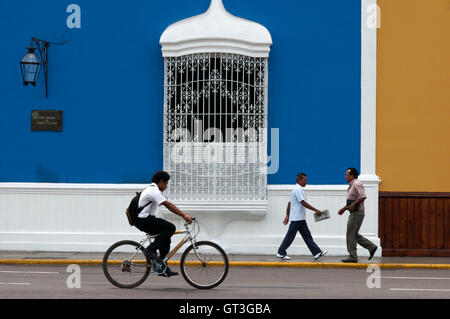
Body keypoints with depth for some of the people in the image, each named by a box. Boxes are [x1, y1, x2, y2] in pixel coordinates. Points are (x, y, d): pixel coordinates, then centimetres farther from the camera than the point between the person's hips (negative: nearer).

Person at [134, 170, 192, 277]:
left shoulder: (153, 190, 20)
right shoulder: (154, 191, -15)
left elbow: (168, 205, 20)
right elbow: (169, 205, -24)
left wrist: (183, 215, 15)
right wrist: (184, 215, -26)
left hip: (145, 220, 11)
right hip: (144, 220, -11)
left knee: (165, 239, 11)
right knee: (170, 228, -19)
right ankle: (150, 249, -16)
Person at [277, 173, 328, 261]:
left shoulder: (298, 189, 18)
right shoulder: (298, 190, -15)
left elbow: (289, 203, 20)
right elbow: (303, 203, -22)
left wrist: (287, 215, 21)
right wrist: (315, 210, -20)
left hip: (301, 219, 10)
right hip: (297, 218, -10)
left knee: (307, 236, 5)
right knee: (290, 236, -2)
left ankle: (317, 253, 2)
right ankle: (281, 253, 6)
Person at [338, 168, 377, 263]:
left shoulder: (357, 184, -14)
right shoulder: (351, 185, 17)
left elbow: (363, 197, -26)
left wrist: (353, 205, -23)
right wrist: (344, 208, 20)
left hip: (357, 213, -10)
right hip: (354, 213, 10)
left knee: (351, 235, -6)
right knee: (354, 234, 13)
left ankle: (352, 257, -1)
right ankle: (371, 247, 16)